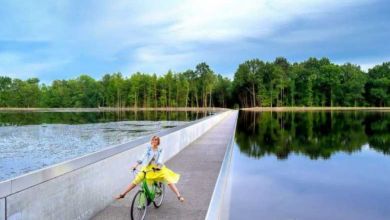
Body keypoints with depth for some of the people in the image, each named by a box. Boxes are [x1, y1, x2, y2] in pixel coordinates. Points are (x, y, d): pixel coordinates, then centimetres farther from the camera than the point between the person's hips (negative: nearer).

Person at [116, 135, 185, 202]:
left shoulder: (160, 150, -5)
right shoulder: (148, 148, -3)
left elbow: (160, 159, -19)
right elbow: (143, 156, -15)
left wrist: (158, 165, -39)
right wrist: (136, 164, -29)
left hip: (158, 168, -1)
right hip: (148, 168, 1)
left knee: (169, 181, -14)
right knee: (136, 180, -8)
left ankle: (179, 196, -9)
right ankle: (122, 194, 3)